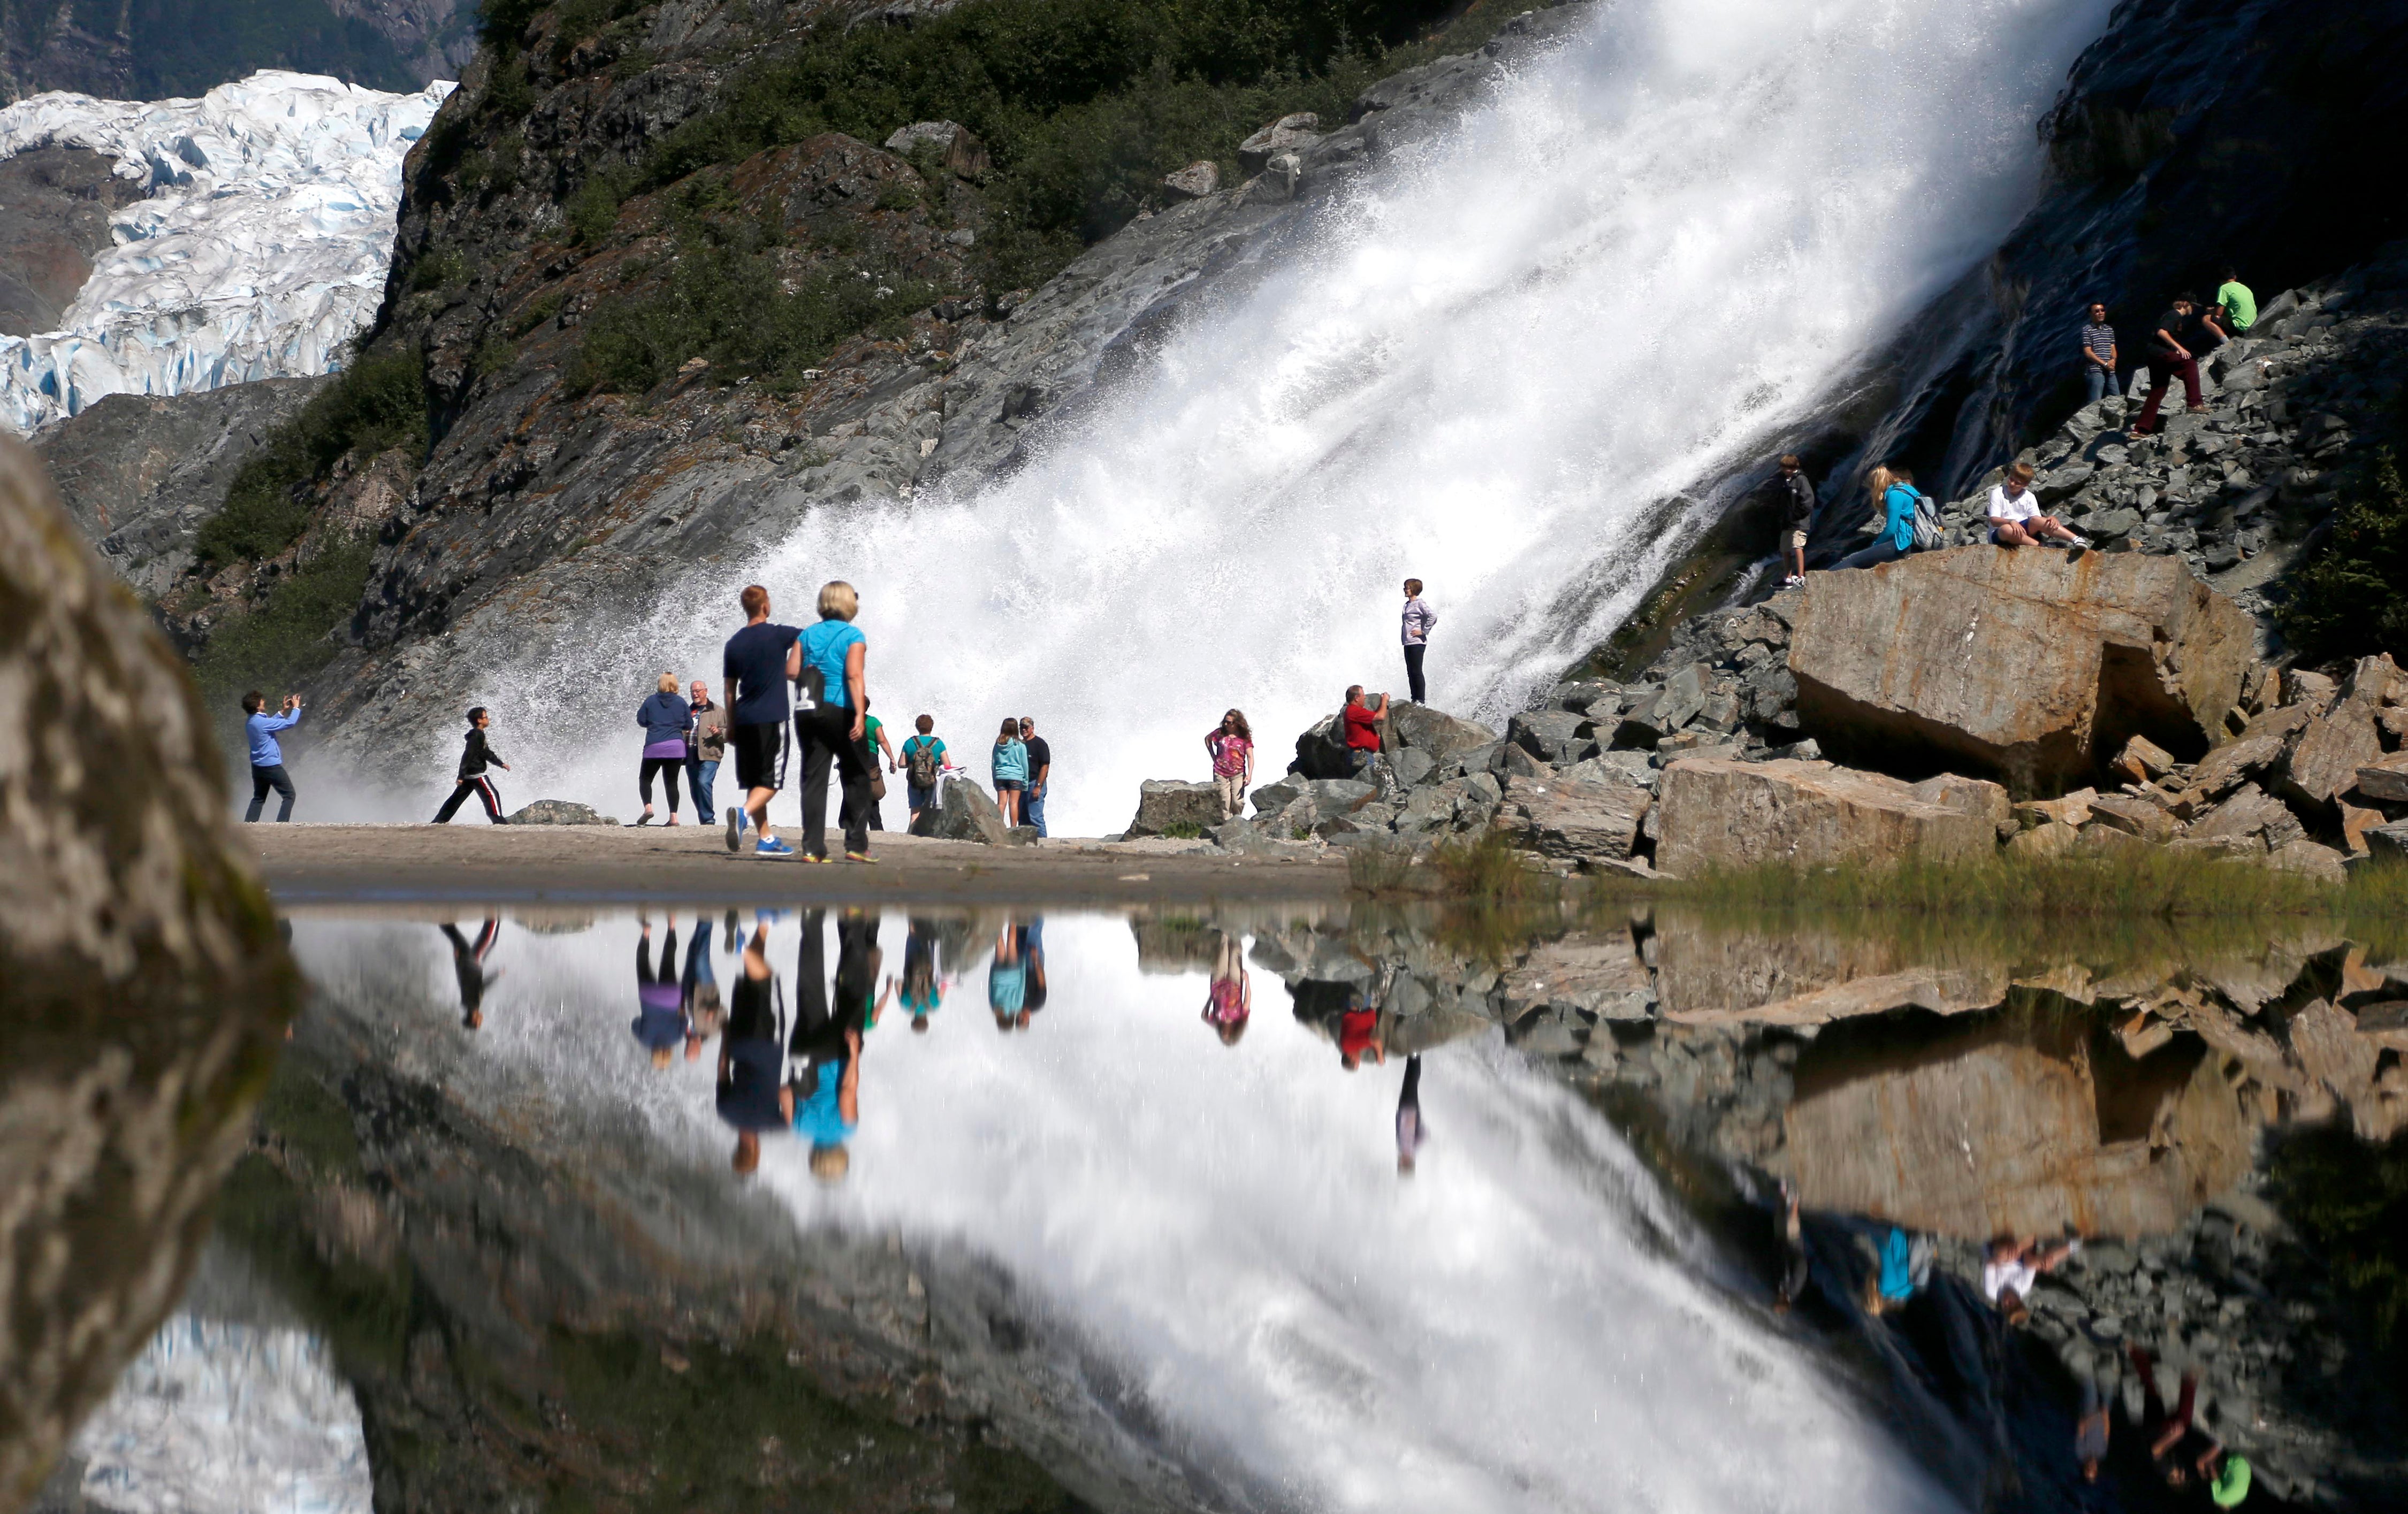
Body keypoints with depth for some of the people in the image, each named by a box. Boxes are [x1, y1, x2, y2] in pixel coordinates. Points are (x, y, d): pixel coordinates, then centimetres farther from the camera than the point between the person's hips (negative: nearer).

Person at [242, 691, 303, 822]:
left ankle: (248, 824, 13)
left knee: (259, 798, 19)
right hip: (271, 766, -9)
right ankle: (281, 825, -6)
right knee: (289, 795, 2)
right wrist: (296, 708, -3)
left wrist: (282, 711, 20)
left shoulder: (250, 721, 4)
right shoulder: (262, 722, -23)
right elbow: (290, 723, -18)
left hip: (258, 766, 9)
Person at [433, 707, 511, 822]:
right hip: (476, 774, -10)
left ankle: (440, 820, 18)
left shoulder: (479, 735, 16)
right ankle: (498, 820, -7)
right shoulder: (476, 736, -16)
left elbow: (487, 753, 26)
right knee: (491, 795, -6)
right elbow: (467, 756, -21)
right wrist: (461, 777, -24)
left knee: (457, 797, 14)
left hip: (469, 774, 10)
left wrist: (501, 764, 26)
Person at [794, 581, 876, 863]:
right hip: (841, 712, -4)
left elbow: (792, 672, 2)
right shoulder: (853, 636, -5)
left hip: (808, 713, 4)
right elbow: (854, 675, -16)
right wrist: (860, 714, -22)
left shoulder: (808, 635, 9)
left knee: (814, 780, 4)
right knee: (857, 779, 9)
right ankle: (856, 845, 6)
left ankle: (813, 848, -3)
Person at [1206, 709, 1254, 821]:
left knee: (1238, 802, -10)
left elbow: (1250, 757, -7)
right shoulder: (1220, 733, 0)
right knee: (1224, 803, -2)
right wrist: (1213, 756, 12)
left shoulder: (1245, 737, -5)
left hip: (1238, 774, -1)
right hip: (1221, 774, 1)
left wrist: (1249, 775, -18)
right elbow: (1207, 739, 21)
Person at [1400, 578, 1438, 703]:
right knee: (1410, 672, 10)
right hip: (1408, 643, 9)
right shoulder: (1407, 605, 15)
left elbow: (1433, 616, -23)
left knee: (1416, 672, -8)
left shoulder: (1419, 604, -11)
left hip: (1417, 643, -9)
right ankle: (1414, 699, 16)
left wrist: (1423, 631, -19)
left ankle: (1421, 700, -4)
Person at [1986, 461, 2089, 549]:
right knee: (2007, 529, -40)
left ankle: (2075, 539, -40)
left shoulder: (2029, 497, 8)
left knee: (2036, 521, -29)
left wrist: (2051, 519, -22)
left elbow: (2037, 522, 0)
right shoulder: (1998, 493, -1)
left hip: (2024, 530, 2)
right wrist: (2011, 522, -33)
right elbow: (1994, 520, -13)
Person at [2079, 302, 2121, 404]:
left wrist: (2113, 360, -9)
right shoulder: (2087, 330, -4)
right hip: (2095, 372, -7)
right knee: (2095, 403, -11)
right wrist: (2105, 364, -15)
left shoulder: (2109, 330, 17)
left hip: (2110, 372, 7)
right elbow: (2087, 352, -10)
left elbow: (2113, 349, 15)